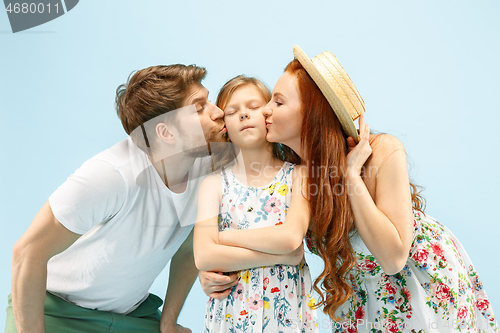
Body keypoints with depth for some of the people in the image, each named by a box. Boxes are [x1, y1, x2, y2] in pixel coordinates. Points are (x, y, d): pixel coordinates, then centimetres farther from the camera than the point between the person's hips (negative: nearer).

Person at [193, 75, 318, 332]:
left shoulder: (298, 176, -5)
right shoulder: (214, 184, -4)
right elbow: (203, 257, -16)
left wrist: (221, 238, -14)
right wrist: (284, 254, -17)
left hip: (288, 311, 0)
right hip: (231, 310, 1)